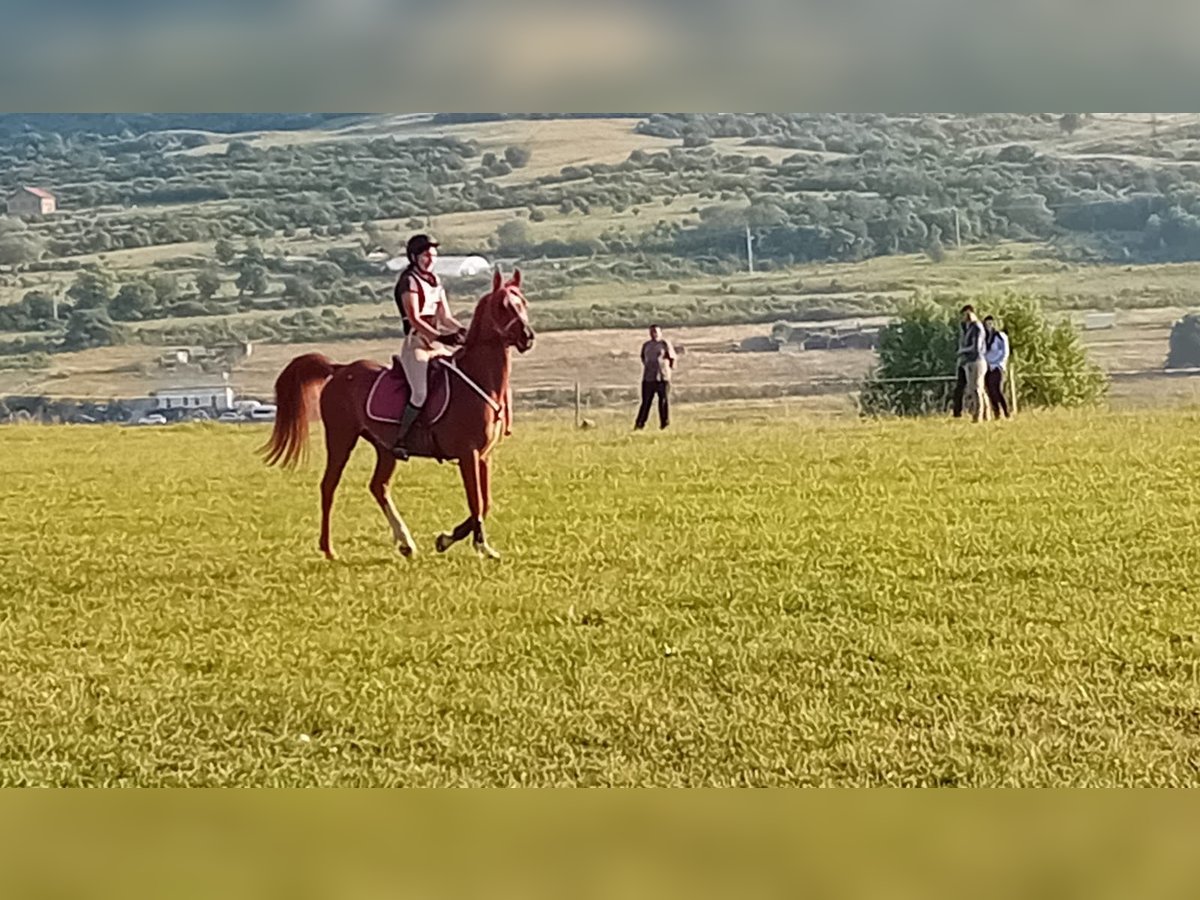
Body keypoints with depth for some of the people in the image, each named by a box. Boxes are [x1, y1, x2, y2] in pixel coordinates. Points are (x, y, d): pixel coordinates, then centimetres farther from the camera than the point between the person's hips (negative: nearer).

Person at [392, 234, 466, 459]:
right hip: (416, 344, -8)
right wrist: (440, 337, -26)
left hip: (437, 345, 8)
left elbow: (445, 317, 16)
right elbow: (414, 320, -16)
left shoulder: (435, 281, 17)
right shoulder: (409, 281, -6)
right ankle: (400, 438, -11)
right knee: (421, 392, -24)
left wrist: (461, 330, -4)